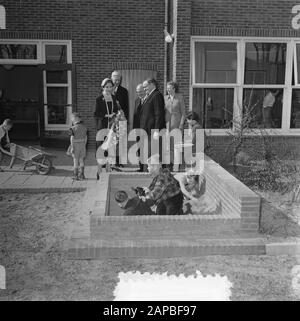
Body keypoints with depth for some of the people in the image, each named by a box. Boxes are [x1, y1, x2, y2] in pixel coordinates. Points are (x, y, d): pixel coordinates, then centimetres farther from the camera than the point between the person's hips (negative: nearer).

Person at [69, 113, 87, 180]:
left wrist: (72, 148, -12)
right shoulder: (84, 127, 4)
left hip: (75, 145, -4)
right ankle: (81, 175, 15)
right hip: (82, 145, 5)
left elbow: (72, 139, -14)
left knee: (75, 160, 4)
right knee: (81, 160, 12)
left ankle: (76, 176, 7)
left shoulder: (73, 128, -13)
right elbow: (86, 137, 8)